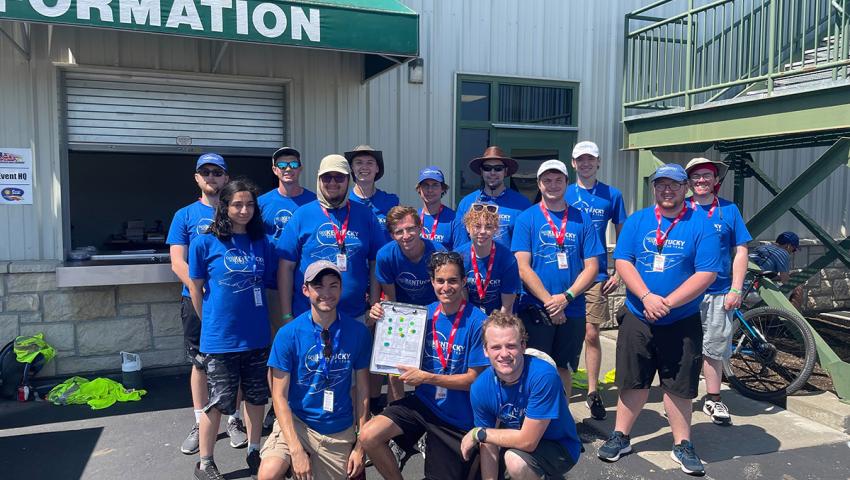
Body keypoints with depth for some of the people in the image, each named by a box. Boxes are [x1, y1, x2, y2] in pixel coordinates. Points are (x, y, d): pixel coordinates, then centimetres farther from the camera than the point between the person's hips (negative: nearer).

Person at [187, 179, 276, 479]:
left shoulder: (262, 243, 4)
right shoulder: (204, 243, -6)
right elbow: (196, 289, 1)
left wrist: (260, 322, 8)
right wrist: (212, 323, 6)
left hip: (257, 337, 4)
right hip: (220, 339, -4)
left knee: (257, 397, 14)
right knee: (217, 402, 5)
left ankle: (254, 453, 32)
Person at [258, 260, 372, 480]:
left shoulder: (358, 332, -6)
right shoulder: (288, 334, -11)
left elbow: (363, 391, 1)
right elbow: (279, 396, -9)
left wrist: (360, 445, 0)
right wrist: (296, 450, -17)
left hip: (340, 431, 2)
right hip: (296, 420, -2)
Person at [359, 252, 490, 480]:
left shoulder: (476, 322, -18)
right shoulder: (426, 313, -3)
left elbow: (474, 378, -15)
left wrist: (426, 377, -23)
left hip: (457, 417, -3)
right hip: (424, 401, 4)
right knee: (369, 436, -18)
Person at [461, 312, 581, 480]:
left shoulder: (544, 376, -30)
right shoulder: (480, 387, -15)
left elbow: (527, 441, -28)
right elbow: (489, 448, -9)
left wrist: (478, 433, -19)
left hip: (560, 447, -6)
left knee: (515, 459, -31)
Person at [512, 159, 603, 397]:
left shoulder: (582, 219, 5)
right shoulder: (526, 218, -1)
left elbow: (592, 267, 1)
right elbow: (523, 268, -8)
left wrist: (565, 298, -12)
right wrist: (549, 302, -15)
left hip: (572, 310, 2)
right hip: (534, 310, -2)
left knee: (563, 369, 14)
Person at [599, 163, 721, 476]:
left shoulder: (701, 225, -4)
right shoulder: (637, 221, 3)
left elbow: (706, 273, -12)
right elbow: (622, 261, -5)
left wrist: (668, 303, -19)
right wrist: (647, 297, -19)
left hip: (682, 322, -1)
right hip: (637, 318, 2)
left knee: (679, 386, 8)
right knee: (633, 381, 11)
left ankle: (682, 445, 25)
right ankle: (620, 437, 26)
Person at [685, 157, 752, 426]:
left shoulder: (729, 210, 5)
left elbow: (740, 252, 4)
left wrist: (735, 290, -4)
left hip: (718, 293, 1)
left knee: (714, 348, 7)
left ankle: (713, 400, 21)